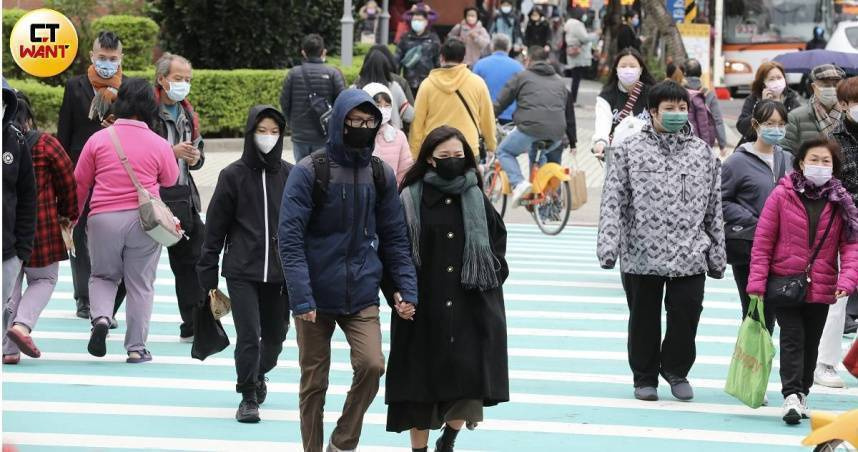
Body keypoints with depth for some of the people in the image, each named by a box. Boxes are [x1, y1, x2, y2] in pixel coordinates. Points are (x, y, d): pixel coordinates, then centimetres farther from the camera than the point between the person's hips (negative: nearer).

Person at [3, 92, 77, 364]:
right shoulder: (44, 145, -7)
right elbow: (67, 181, -2)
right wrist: (68, 214, 14)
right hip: (40, 226, -3)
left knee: (9, 284, 13)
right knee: (44, 279, 14)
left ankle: (9, 349, 9)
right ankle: (21, 325, -11)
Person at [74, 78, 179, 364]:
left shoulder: (98, 139, 0)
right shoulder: (159, 145, -3)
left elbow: (80, 183, 7)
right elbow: (171, 180, 13)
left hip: (103, 219, 1)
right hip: (144, 219, -1)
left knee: (102, 275, 19)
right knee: (140, 284, 8)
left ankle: (101, 317, -8)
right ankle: (136, 348, 10)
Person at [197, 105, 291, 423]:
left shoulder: (290, 175, 4)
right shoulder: (233, 175, 0)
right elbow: (215, 227, 3)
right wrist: (208, 274, 2)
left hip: (281, 272, 2)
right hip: (242, 270, -2)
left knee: (275, 336, 11)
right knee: (248, 335, -9)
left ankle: (258, 375, 41)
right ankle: (249, 397, 5)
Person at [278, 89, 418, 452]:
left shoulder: (381, 175, 5)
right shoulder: (309, 172, -7)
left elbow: (395, 238, 11)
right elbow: (289, 238, -11)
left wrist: (407, 289, -1)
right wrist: (301, 298, -19)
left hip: (362, 296, 2)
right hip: (316, 298, -2)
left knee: (372, 364, -16)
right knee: (314, 382, 5)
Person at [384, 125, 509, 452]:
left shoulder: (476, 198, 8)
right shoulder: (410, 200, -1)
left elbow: (497, 239, 17)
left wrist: (490, 280, 5)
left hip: (470, 309, 2)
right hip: (424, 309, -2)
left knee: (469, 376, -5)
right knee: (423, 380, 3)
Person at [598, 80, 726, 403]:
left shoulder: (702, 152, 9)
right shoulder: (630, 150, 1)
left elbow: (714, 208, 13)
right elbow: (613, 202, -2)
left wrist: (717, 255, 12)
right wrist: (608, 246, -11)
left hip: (690, 255, 1)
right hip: (641, 254, -1)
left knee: (686, 313, -2)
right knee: (644, 318, 9)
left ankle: (676, 369, 24)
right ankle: (645, 378, 26)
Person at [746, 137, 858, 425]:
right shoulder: (782, 195, -6)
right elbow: (763, 240, -4)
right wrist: (757, 281, -8)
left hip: (821, 289, 3)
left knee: (811, 344, 13)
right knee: (792, 339, -10)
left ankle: (801, 393, 26)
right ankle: (791, 395, -13)